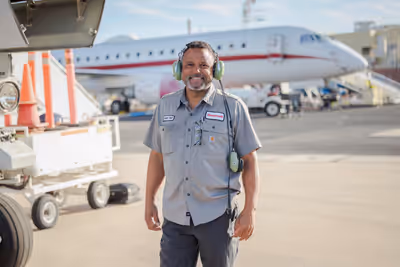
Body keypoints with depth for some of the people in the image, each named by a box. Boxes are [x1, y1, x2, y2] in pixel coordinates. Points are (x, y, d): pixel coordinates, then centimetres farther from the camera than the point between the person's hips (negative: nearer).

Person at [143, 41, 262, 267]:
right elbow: (157, 156, 14)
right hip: (175, 217, 3)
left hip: (218, 216, -3)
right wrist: (149, 201, 13)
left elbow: (250, 161, -4)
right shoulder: (165, 106, 7)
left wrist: (250, 210, -9)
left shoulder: (233, 107, -4)